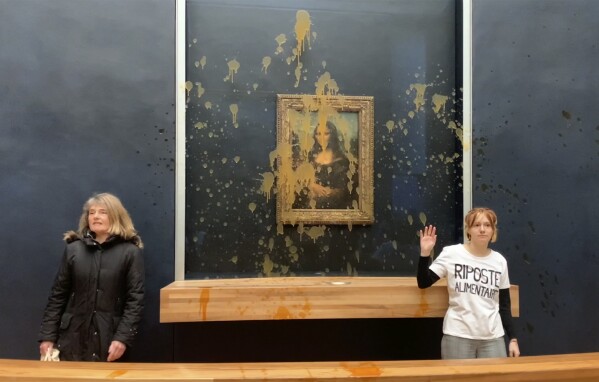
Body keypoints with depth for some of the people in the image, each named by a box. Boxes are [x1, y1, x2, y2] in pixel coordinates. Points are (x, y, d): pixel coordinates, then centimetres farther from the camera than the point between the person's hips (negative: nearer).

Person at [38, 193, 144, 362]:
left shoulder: (130, 252, -3)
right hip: (73, 338, 2)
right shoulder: (73, 249, 5)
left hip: (110, 339, -2)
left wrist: (123, 337, -14)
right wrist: (47, 336, 3)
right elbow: (58, 295, 7)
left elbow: (135, 299, -6)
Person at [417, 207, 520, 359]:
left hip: (493, 337, 3)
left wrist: (513, 338, 8)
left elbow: (504, 305, 11)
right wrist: (425, 254, -18)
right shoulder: (451, 254, -4)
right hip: (458, 335, -3)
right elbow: (423, 283, -7)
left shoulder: (500, 261, 6)